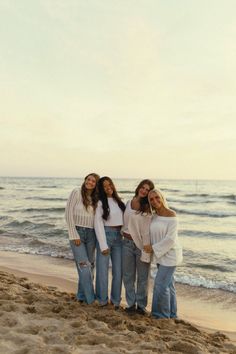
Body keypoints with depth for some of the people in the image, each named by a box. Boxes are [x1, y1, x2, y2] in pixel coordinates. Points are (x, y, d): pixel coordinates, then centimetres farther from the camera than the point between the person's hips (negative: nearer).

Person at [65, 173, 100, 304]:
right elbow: (68, 214, -10)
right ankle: (90, 298, 5)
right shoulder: (77, 192, -7)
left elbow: (98, 218, 11)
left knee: (90, 266, 10)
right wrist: (74, 235, -13)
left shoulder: (96, 198, 8)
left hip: (91, 234, 5)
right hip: (77, 231, -5)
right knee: (84, 265, -8)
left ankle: (82, 295, 26)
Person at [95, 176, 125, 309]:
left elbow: (124, 219, 13)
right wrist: (103, 245, -12)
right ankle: (103, 299, 19)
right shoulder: (101, 203, -5)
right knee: (103, 268, 2)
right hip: (105, 235, -4)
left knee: (118, 270, 6)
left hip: (118, 236, 5)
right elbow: (98, 224, -8)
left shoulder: (119, 201, 11)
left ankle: (116, 299, 22)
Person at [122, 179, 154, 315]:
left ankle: (141, 305, 22)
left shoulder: (148, 208, -8)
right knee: (128, 276, 10)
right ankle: (131, 303, 24)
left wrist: (146, 250, -16)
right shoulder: (128, 203, 6)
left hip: (141, 244, -4)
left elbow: (147, 231, -13)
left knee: (143, 277, 6)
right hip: (127, 243, 4)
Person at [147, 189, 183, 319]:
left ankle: (162, 315, 11)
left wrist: (154, 248, -14)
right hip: (159, 255, 7)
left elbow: (170, 238, -19)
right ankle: (172, 314, 28)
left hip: (170, 254, -7)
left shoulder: (171, 215, -15)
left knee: (161, 284, -6)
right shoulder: (153, 216, 5)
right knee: (168, 284, 15)